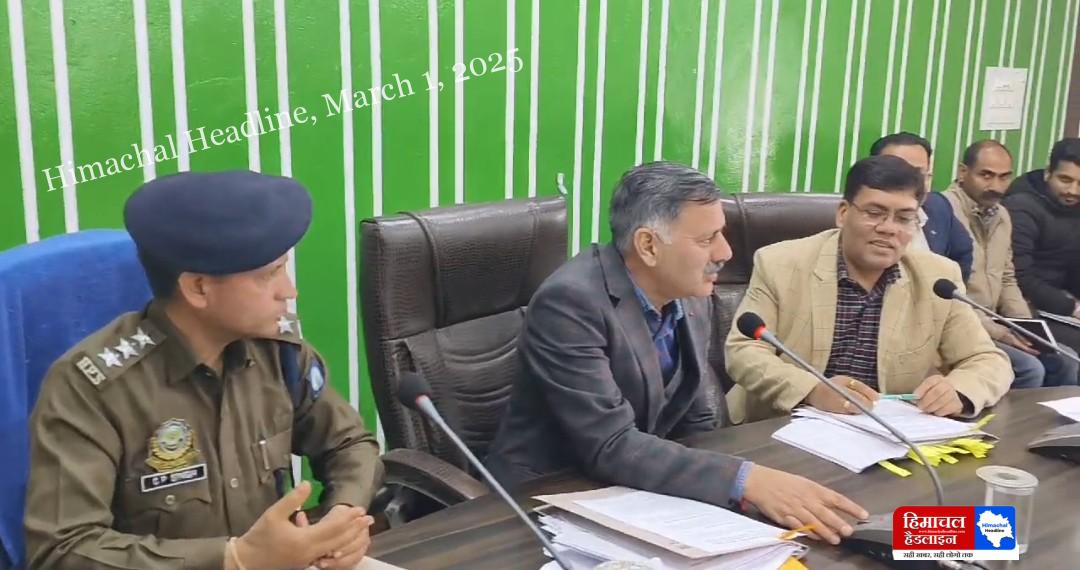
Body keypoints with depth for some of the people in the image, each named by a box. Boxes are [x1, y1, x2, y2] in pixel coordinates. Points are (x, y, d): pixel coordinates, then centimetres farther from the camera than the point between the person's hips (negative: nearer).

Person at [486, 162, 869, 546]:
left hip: (633, 489, 7)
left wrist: (759, 481, -7)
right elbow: (610, 447, -29)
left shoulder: (692, 299, -1)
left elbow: (696, 422, 8)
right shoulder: (570, 302, -24)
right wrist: (746, 481, -34)